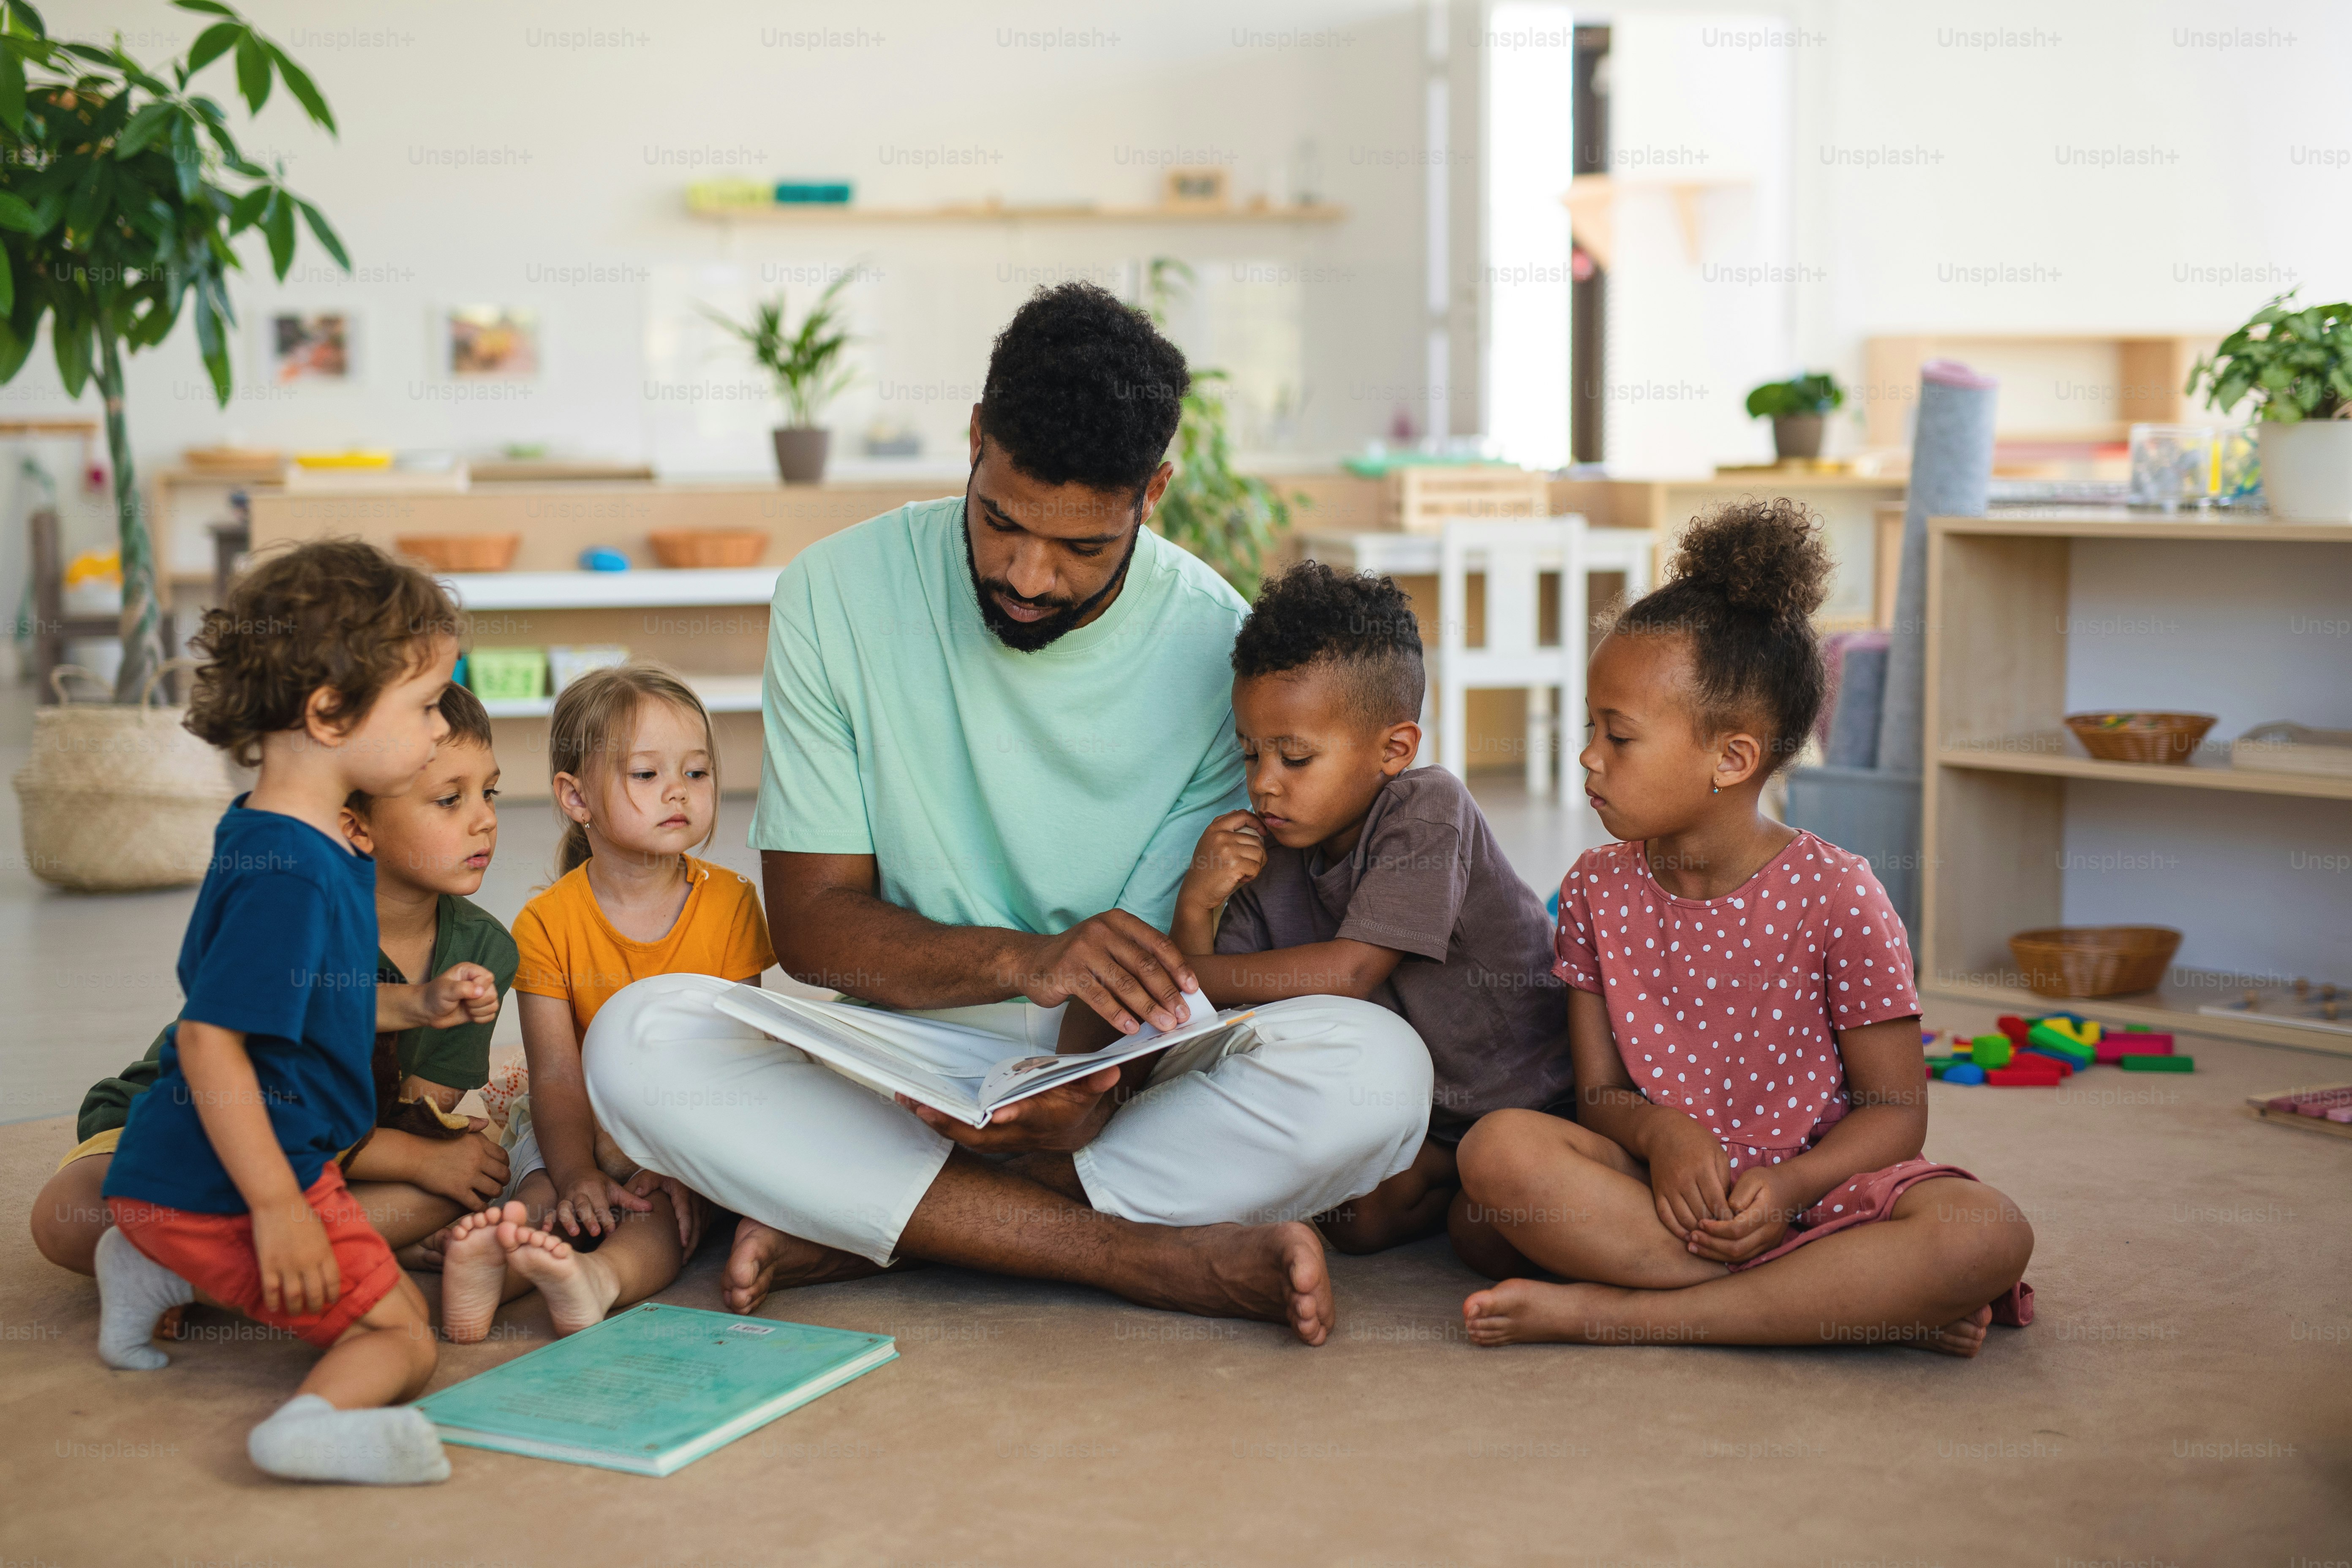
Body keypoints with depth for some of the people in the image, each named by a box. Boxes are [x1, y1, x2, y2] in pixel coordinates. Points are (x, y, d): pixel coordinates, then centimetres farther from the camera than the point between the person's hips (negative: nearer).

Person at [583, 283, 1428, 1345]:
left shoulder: (1220, 649, -8)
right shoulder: (838, 595, -6)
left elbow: (1160, 962, -6)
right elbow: (812, 923, -7)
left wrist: (1091, 1091, -30)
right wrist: (1023, 959, -27)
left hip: (1122, 1076, 0)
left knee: (1379, 1070, -28)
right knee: (637, 1041, -27)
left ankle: (855, 1231, -24)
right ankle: (1157, 1257, -29)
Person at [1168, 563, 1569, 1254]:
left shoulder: (1427, 808, -20)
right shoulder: (1269, 856, -3)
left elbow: (1351, 971, -27)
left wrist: (1191, 979, -24)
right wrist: (1195, 908, -20)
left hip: (1524, 1100, -5)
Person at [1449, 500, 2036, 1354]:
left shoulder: (1835, 897, -7)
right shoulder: (1598, 890, 4)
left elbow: (1895, 1108, -4)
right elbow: (1600, 1090, 5)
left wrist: (1787, 1187, -23)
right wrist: (1659, 1132, -19)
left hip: (1811, 1181, -2)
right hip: (1665, 1184, 2)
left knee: (1987, 1233, -33)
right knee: (1499, 1148, -28)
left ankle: (1611, 1310, -30)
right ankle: (1857, 1302, -27)